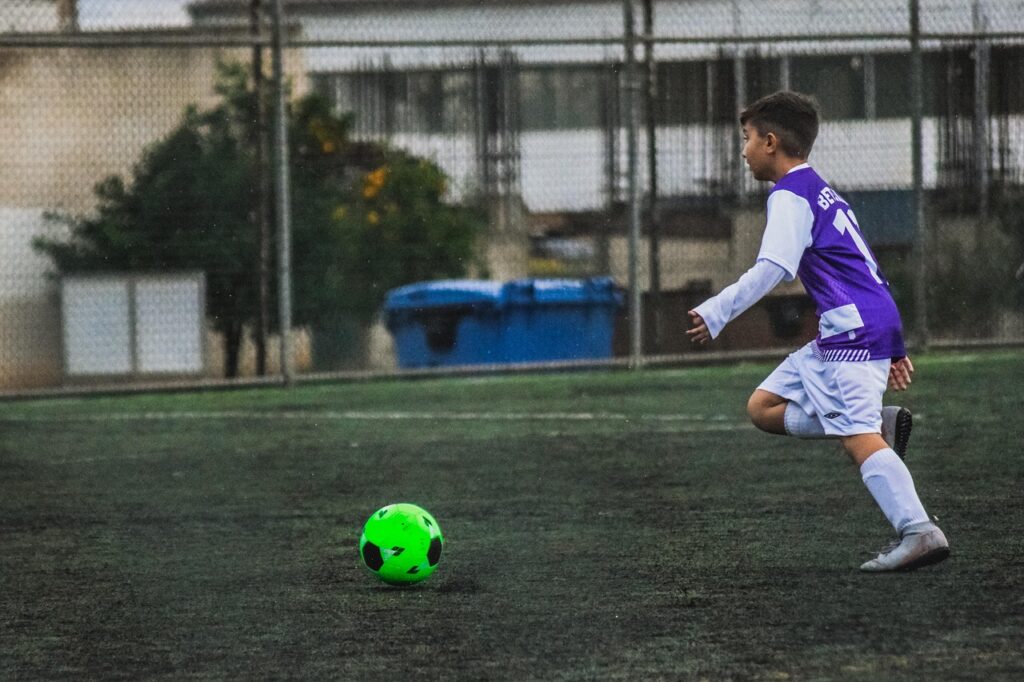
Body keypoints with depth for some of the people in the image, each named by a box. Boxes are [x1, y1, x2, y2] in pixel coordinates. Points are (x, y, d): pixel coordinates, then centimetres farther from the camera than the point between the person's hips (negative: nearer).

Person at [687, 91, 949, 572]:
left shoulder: (789, 196, -7)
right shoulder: (823, 195, 24)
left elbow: (771, 269, -21)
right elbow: (858, 271, 26)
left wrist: (714, 314, -23)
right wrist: (892, 347, 28)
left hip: (855, 333, -10)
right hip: (843, 334, 10)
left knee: (858, 437, -18)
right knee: (763, 408, 10)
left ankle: (920, 533, -28)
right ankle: (882, 424, 0)